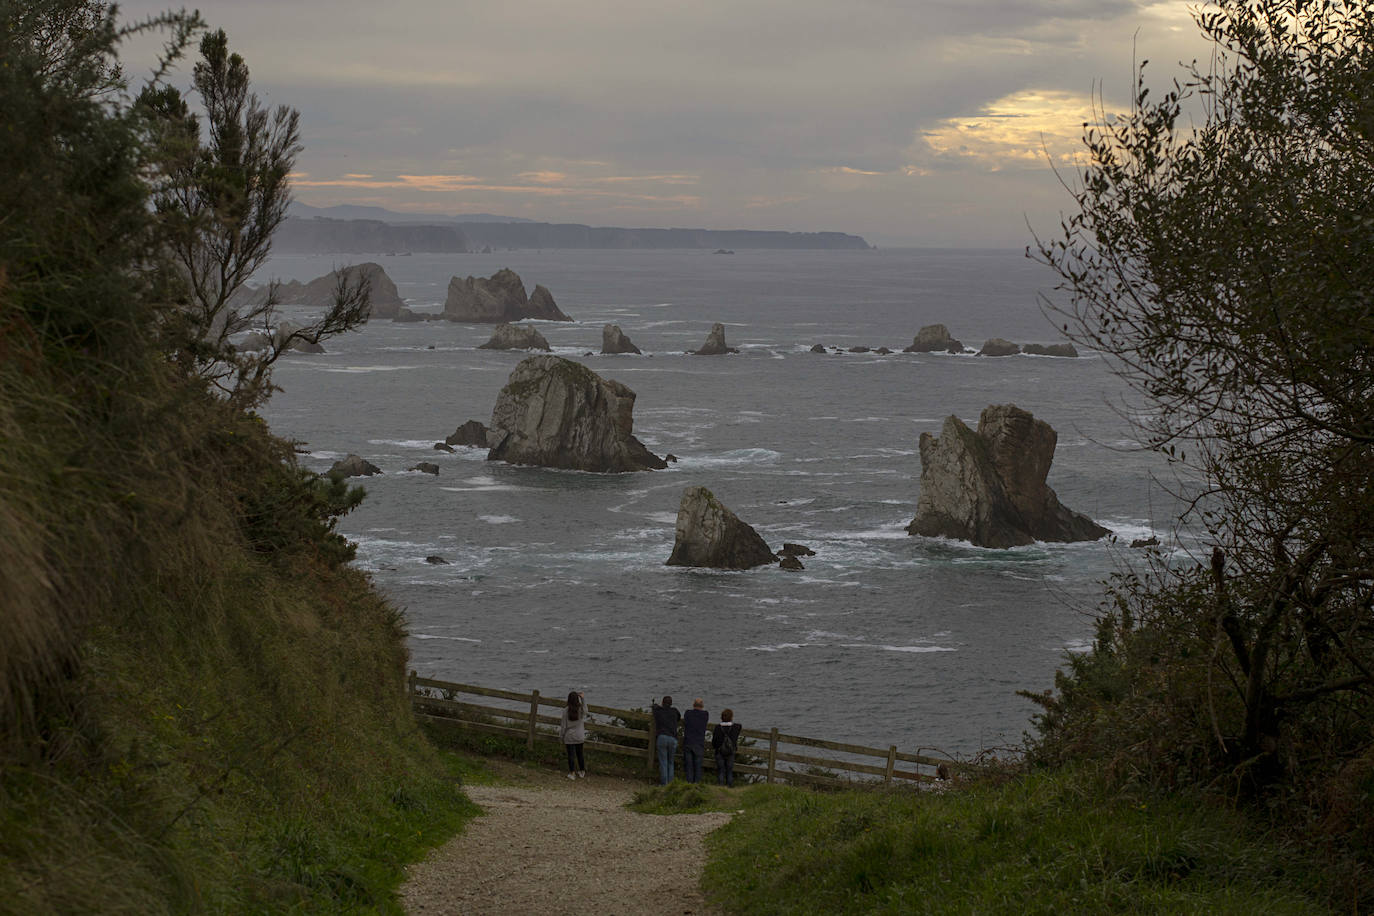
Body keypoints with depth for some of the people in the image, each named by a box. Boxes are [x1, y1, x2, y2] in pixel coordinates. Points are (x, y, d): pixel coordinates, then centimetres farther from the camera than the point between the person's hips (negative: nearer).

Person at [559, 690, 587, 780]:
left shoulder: (566, 710, -14)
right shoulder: (582, 709, -10)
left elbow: (563, 725, -8)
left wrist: (561, 737, 4)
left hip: (569, 737, -2)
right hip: (579, 736, 2)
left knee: (570, 755, 6)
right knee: (579, 754, 16)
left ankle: (572, 773, 10)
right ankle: (582, 772, 27)